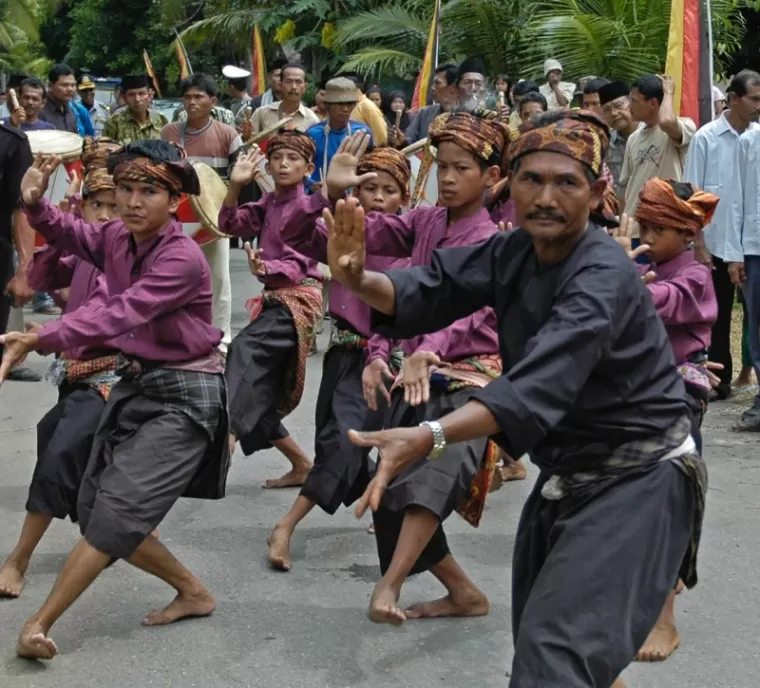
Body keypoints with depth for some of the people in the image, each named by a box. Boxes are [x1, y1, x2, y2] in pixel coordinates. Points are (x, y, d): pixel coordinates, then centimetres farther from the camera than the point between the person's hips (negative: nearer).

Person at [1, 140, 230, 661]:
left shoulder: (183, 258, -23)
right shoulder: (116, 238, 0)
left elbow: (119, 315, -34)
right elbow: (70, 235, 20)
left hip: (185, 396, -8)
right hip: (136, 384, 9)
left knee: (117, 510, -15)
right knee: (95, 513, 10)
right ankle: (194, 593, 24)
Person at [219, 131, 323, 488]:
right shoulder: (269, 204, 14)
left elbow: (298, 264, -17)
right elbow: (231, 225, 4)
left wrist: (266, 267, -37)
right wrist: (235, 186, -9)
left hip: (298, 298, -8)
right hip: (275, 299, 8)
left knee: (244, 348, -33)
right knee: (258, 399, 7)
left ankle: (226, 435, -46)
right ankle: (300, 465, 20)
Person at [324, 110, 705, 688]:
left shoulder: (604, 278, -26)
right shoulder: (515, 251, 1)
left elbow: (540, 382, -41)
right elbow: (431, 291, -5)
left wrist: (428, 438, -55)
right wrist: (359, 281, -28)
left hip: (637, 483, -9)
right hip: (567, 476, 9)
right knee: (534, 640, 23)